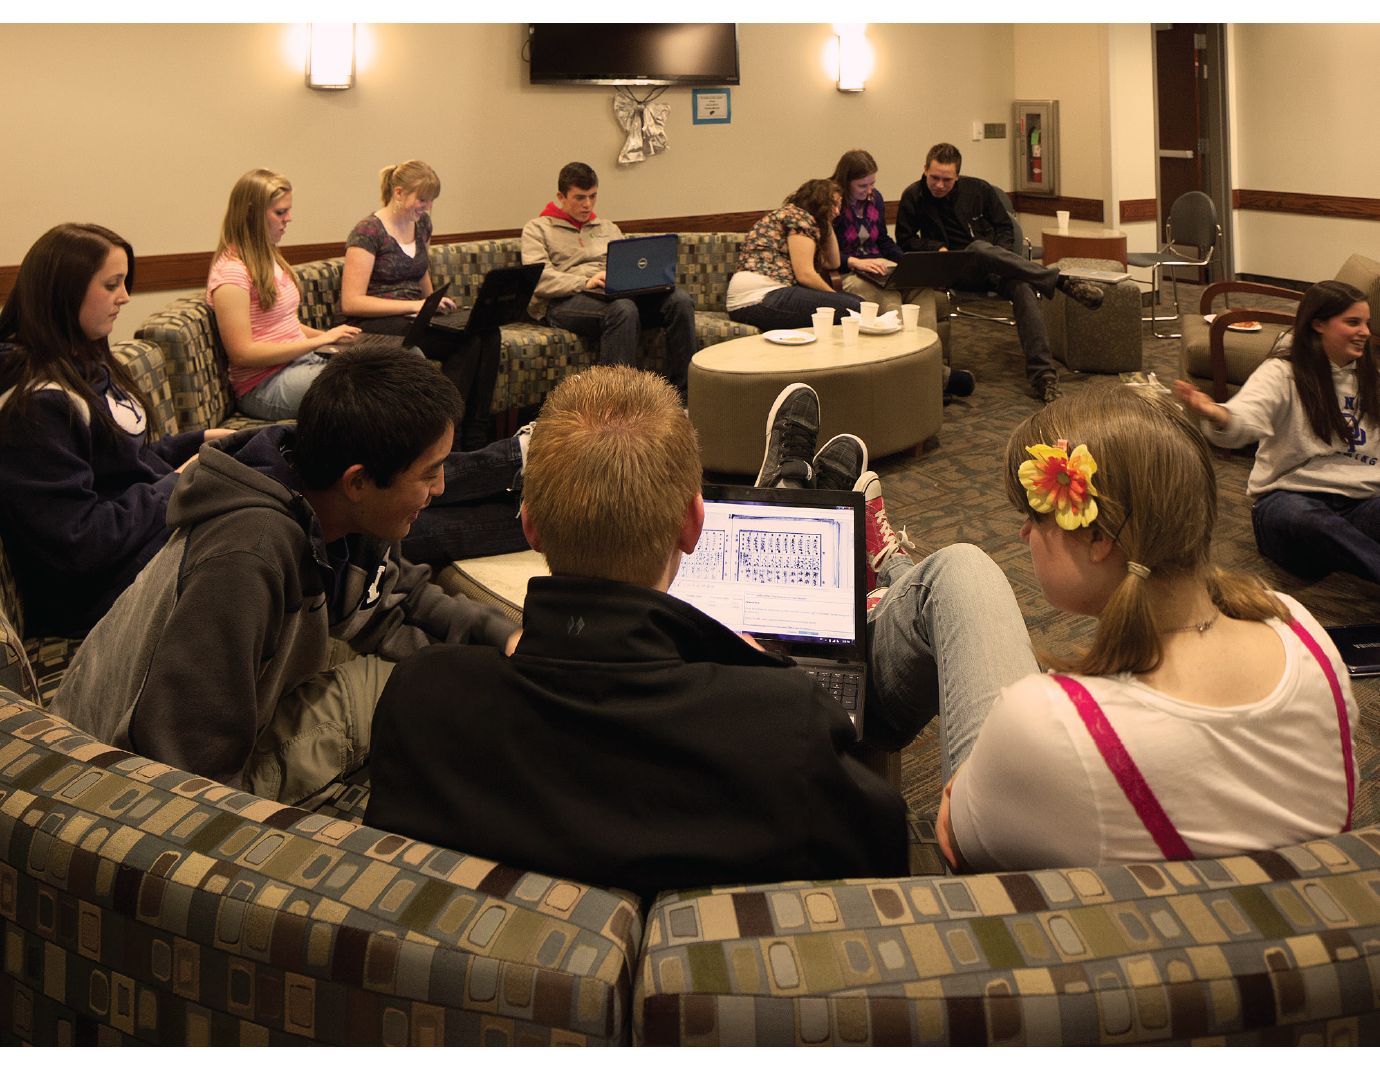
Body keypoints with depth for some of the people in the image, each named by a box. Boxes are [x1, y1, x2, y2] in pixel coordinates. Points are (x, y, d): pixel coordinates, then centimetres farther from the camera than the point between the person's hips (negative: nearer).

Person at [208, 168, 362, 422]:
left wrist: (330, 336, 4)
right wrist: (319, 341, -16)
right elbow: (242, 353, -18)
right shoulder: (231, 272, -12)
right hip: (265, 387, -9)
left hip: (303, 362, 9)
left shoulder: (270, 259, 18)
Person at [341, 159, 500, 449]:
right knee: (467, 340, -29)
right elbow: (351, 303, -18)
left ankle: (474, 441, -22)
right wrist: (413, 305, -22)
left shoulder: (421, 224, 13)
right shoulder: (368, 232, -11)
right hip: (374, 324, -8)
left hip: (413, 317, 8)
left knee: (489, 333, -21)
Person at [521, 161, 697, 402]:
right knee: (623, 309, -40)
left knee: (679, 299, -23)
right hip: (565, 301, -5)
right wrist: (584, 283, -20)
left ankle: (683, 391, -25)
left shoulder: (608, 228, 32)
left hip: (619, 293, 5)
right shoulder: (537, 229, 13)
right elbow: (538, 280, -4)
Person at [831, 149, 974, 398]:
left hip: (878, 266, 7)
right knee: (888, 298, -36)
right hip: (845, 274, -7)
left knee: (923, 286, -23)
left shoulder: (874, 198, 15)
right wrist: (856, 262, -24)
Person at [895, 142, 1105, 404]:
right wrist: (937, 248, -6)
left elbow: (1005, 228, 17)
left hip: (996, 265, 2)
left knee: (1023, 288, -33)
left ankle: (1042, 375, -40)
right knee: (980, 248, -38)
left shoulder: (979, 189, 10)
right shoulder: (914, 196, 6)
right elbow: (904, 239, 10)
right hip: (957, 272, -2)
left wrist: (999, 257, -3)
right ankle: (1062, 282, -42)